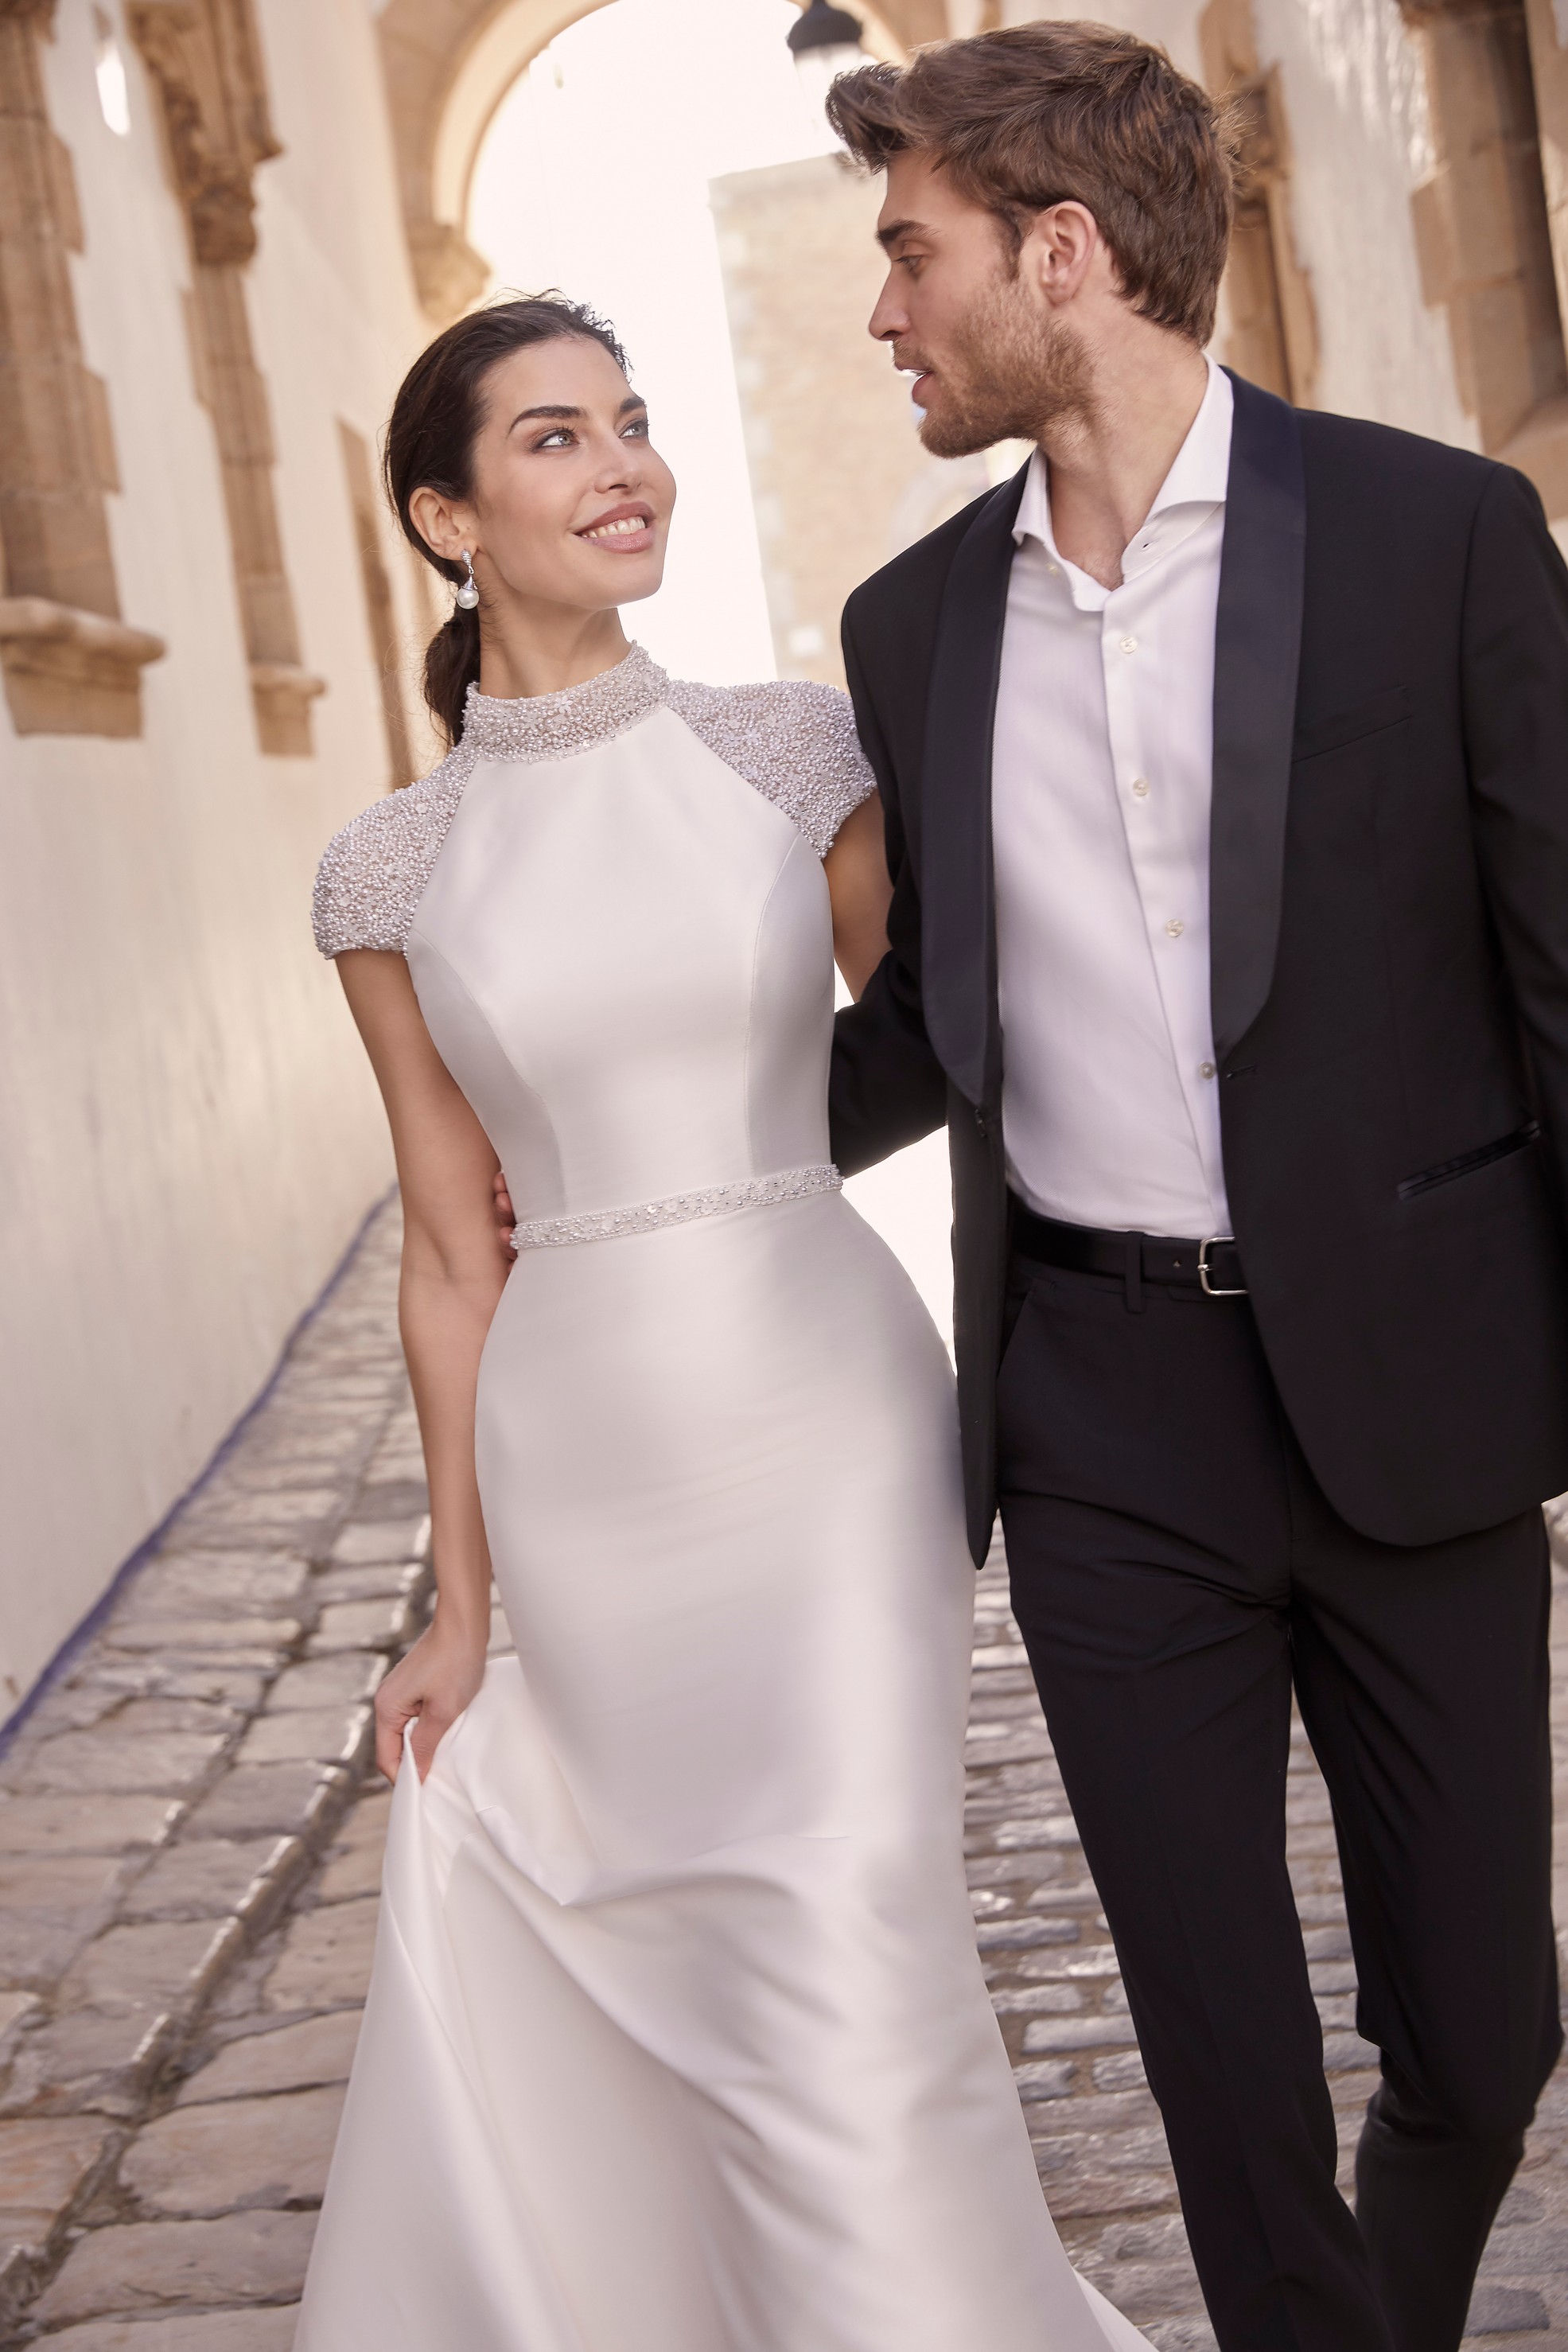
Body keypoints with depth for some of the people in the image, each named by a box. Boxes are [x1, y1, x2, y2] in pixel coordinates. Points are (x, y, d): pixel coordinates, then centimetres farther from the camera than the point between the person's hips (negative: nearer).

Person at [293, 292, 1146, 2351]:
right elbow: (452, 1258, 7)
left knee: (846, 1974, -9)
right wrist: (463, 1611, 10)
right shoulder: (391, 876, 2)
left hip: (827, 1425, -1)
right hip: (580, 1474, 2)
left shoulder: (794, 754, 0)